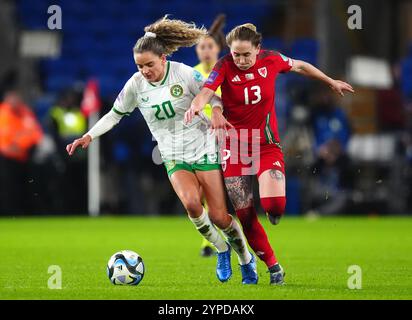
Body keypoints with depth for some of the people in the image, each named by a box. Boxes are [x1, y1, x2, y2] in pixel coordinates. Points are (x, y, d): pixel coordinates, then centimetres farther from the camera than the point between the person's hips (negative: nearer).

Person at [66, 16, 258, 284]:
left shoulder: (185, 74, -15)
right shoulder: (136, 84, -6)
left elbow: (215, 101, -4)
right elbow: (115, 115, 7)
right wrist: (89, 137, -4)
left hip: (204, 149, -2)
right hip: (174, 158, 2)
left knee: (219, 216, -5)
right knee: (191, 202, -28)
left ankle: (246, 259, 24)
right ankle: (221, 249, -3)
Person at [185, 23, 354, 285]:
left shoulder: (271, 60, -6)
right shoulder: (224, 67, -12)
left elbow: (300, 66, 13)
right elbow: (206, 92, -30)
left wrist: (331, 82, 25)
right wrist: (197, 105, -53)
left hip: (267, 145, 0)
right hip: (236, 149, 0)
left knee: (274, 205, -22)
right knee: (246, 216, 0)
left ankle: (274, 211, 16)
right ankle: (273, 266, 17)